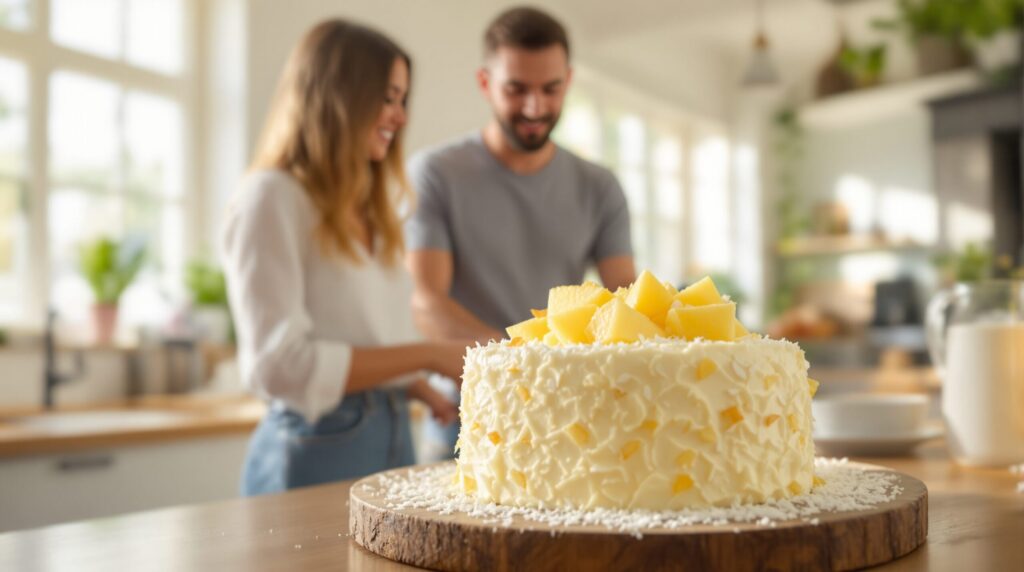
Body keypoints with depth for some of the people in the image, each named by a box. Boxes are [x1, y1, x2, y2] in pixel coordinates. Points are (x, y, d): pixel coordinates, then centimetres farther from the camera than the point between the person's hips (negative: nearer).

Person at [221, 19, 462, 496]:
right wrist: (428, 355, -16)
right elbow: (278, 363, -18)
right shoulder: (272, 198, -10)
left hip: (393, 437, 7)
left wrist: (427, 392, -1)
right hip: (317, 445, -7)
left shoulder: (370, 207, 14)